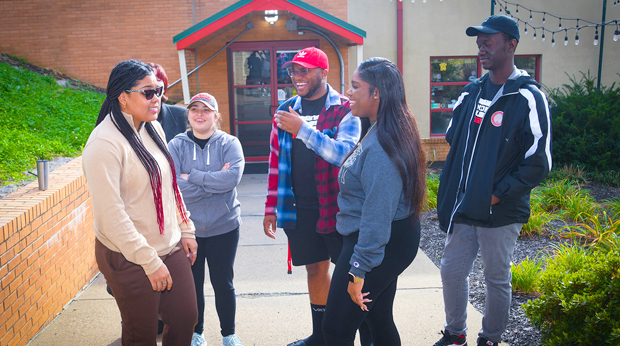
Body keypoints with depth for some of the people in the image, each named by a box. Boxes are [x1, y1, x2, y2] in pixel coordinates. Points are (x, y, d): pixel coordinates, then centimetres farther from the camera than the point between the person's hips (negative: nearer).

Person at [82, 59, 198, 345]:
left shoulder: (153, 129, 5)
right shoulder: (104, 143, -20)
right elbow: (110, 215, -22)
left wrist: (185, 229, 12)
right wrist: (150, 262, -20)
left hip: (171, 247, 7)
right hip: (131, 259, -7)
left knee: (186, 319, 15)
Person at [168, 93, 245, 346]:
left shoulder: (229, 143, -3)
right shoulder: (176, 145, -1)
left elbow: (233, 177, -20)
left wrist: (192, 177, -19)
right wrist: (214, 181, -18)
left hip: (224, 227, -1)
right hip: (186, 228, 1)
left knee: (222, 283, 10)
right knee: (192, 284, 13)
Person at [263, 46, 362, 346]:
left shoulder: (344, 110, -7)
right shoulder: (286, 110, 9)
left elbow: (345, 154, -21)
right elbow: (276, 161, 12)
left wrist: (302, 129, -26)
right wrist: (271, 207, 11)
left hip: (336, 206, -4)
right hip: (299, 209, 5)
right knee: (316, 268, 16)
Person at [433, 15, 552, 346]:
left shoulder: (528, 98, -12)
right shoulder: (471, 92, 7)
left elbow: (538, 163, -14)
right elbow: (452, 141, 17)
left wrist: (497, 194, -16)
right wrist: (449, 192, 8)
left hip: (500, 213, -5)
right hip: (463, 208, 6)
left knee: (497, 280, 11)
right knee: (451, 271, 12)